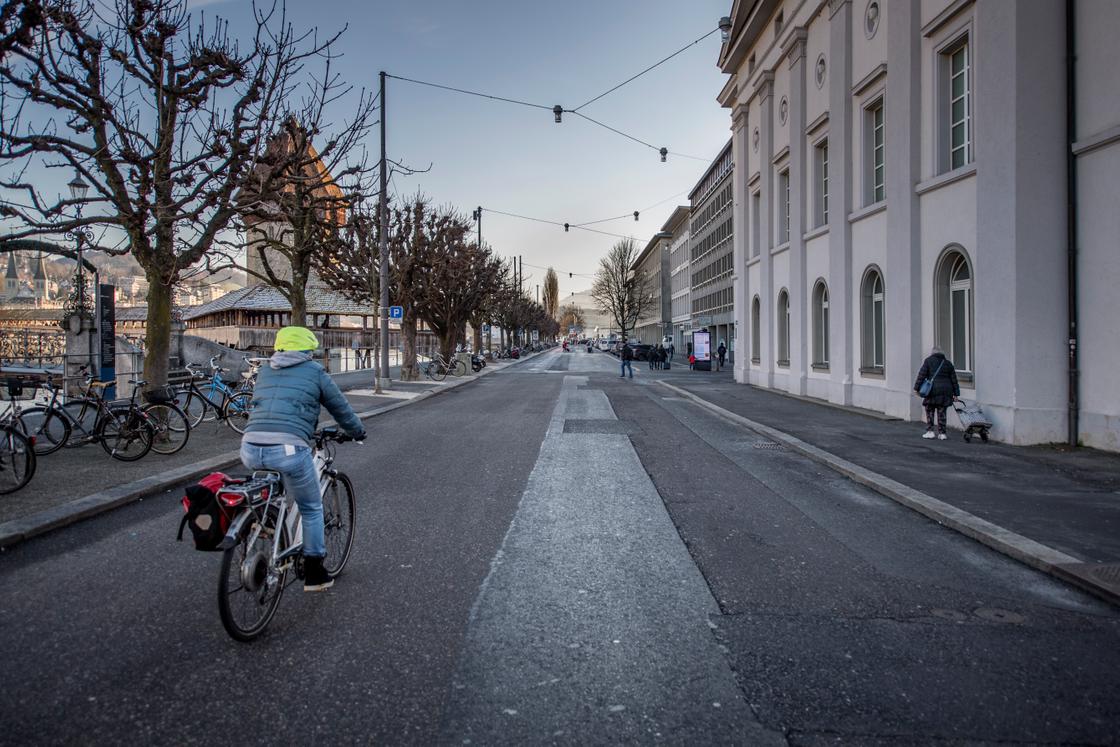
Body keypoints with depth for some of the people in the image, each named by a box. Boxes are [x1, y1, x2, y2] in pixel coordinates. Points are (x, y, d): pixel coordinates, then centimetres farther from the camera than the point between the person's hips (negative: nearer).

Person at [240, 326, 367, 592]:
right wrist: (358, 432, 37)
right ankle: (314, 574, 20)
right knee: (312, 509, 14)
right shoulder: (314, 371, 11)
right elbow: (340, 407, 19)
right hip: (288, 449, -4)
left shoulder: (265, 370, 24)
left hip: (250, 450, 5)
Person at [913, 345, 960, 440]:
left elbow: (922, 375, -6)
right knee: (942, 412, 8)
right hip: (946, 390, 4)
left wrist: (917, 388, -4)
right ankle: (942, 433, 9)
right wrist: (955, 393, 18)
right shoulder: (948, 363, 16)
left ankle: (930, 431, 2)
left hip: (933, 390, -4)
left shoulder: (928, 361, 2)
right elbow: (953, 379, 15)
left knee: (929, 411, 6)